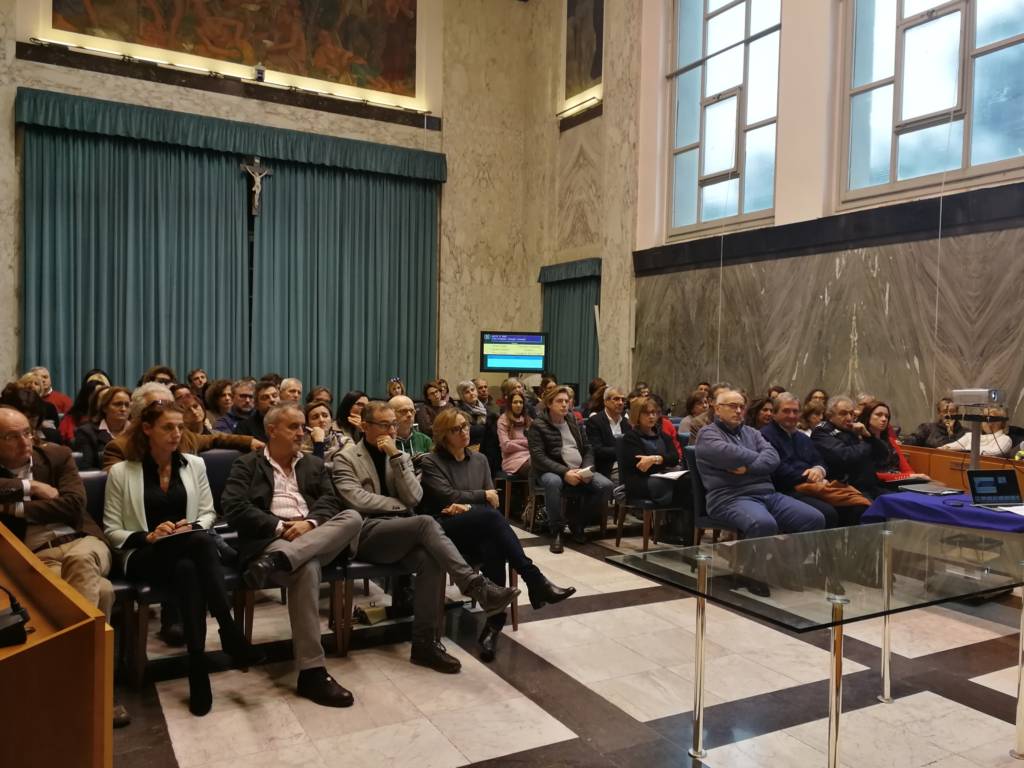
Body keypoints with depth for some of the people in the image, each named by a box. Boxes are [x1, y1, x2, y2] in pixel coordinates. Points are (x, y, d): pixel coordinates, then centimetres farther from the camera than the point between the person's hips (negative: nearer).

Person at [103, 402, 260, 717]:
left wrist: (192, 526, -9)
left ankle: (198, 666, -36)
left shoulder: (194, 465, 12)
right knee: (201, 541, -36)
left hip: (188, 552, 3)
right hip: (143, 556, -2)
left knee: (187, 570, -38)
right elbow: (112, 531, 3)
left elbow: (208, 513, 14)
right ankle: (229, 631, -37)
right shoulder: (121, 471, 4)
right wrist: (148, 536, -14)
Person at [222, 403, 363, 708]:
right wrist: (279, 526, -12)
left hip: (317, 537, 5)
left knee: (353, 517, -27)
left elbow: (330, 500, 10)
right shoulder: (247, 465, 12)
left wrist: (309, 523, -12)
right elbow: (234, 507, -3)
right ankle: (311, 671, -34)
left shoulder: (314, 464, 25)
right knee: (307, 567, -38)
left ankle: (276, 562, -40)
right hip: (271, 540, -4)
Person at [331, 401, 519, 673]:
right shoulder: (345, 459, 5)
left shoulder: (400, 456, 16)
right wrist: (399, 505, -4)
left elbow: (414, 498, 1)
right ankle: (477, 586, -32)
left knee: (429, 559, -30)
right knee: (426, 523, -31)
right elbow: (356, 499, -11)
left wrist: (396, 456, -7)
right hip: (367, 533, -4)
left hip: (402, 532, 4)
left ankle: (424, 642, -20)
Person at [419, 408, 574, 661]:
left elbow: (493, 501, 8)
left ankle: (495, 622, -34)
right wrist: (481, 496, -1)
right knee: (490, 515, -36)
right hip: (444, 531, -5)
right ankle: (535, 581, -38)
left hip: (478, 529, 5)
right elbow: (448, 497, -11)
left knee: (493, 548, -36)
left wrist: (468, 506, -12)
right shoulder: (431, 462, 2)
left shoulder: (479, 460, 17)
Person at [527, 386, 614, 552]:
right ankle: (556, 531, -22)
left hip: (580, 471, 5)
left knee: (606, 485, -21)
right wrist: (565, 472, -24)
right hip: (552, 471, -5)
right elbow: (538, 457, -13)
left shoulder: (573, 423, 17)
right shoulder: (537, 425, -2)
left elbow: (588, 449, 15)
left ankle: (578, 523, 0)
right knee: (553, 482, -41)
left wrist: (586, 470, -7)